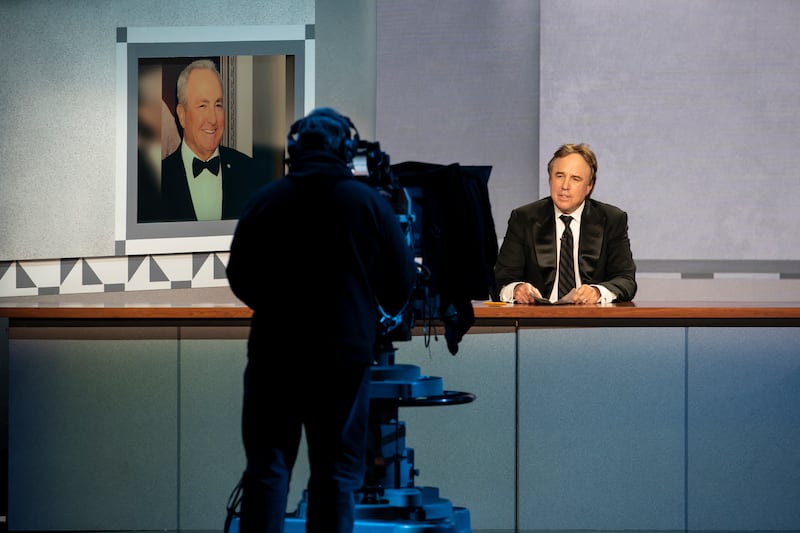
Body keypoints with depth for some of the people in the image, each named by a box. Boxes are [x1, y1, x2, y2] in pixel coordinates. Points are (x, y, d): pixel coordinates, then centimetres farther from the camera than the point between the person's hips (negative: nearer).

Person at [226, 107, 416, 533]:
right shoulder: (369, 203, -3)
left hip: (274, 353, 1)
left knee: (267, 469, 6)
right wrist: (382, 310, 23)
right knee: (336, 473, 5)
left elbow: (238, 278, 8)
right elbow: (402, 283, 1)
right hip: (345, 355, -1)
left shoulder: (265, 201, 0)